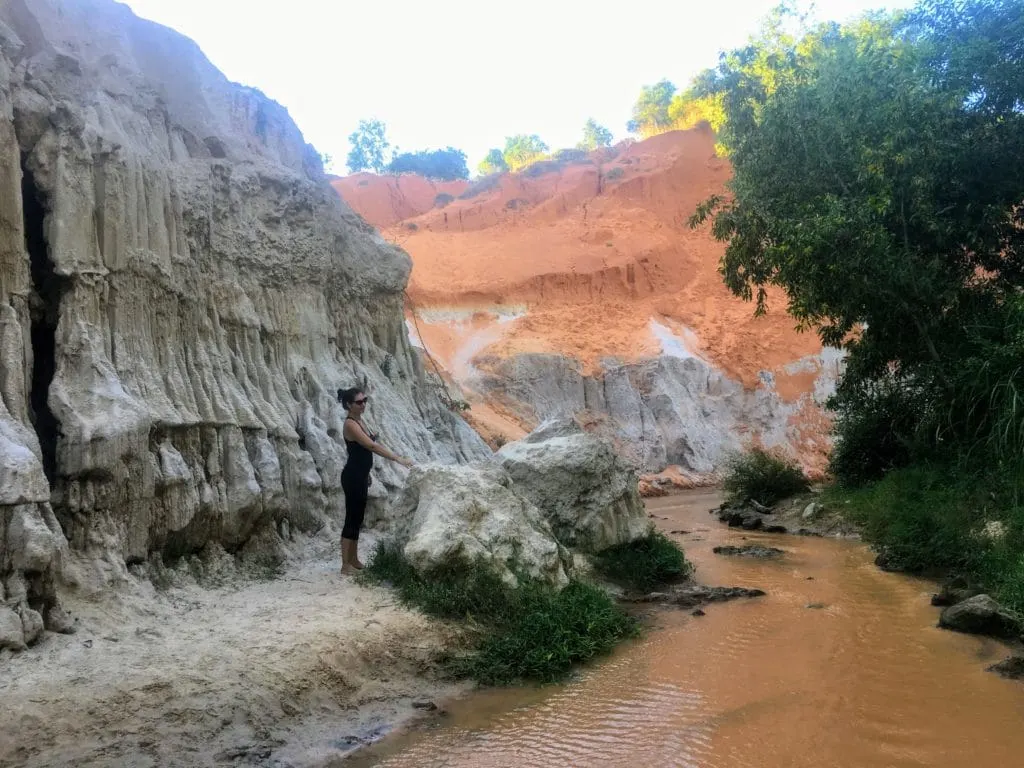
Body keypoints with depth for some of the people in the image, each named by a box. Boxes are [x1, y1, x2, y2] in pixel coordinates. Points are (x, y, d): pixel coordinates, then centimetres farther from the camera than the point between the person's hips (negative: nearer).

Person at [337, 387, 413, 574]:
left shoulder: (358, 420, 11)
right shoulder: (350, 424, -19)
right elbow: (371, 446, -28)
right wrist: (397, 458, -32)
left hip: (360, 476, 10)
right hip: (353, 476, -10)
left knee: (357, 518, 14)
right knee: (352, 519, -5)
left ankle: (354, 560, 23)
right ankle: (346, 564, 1)